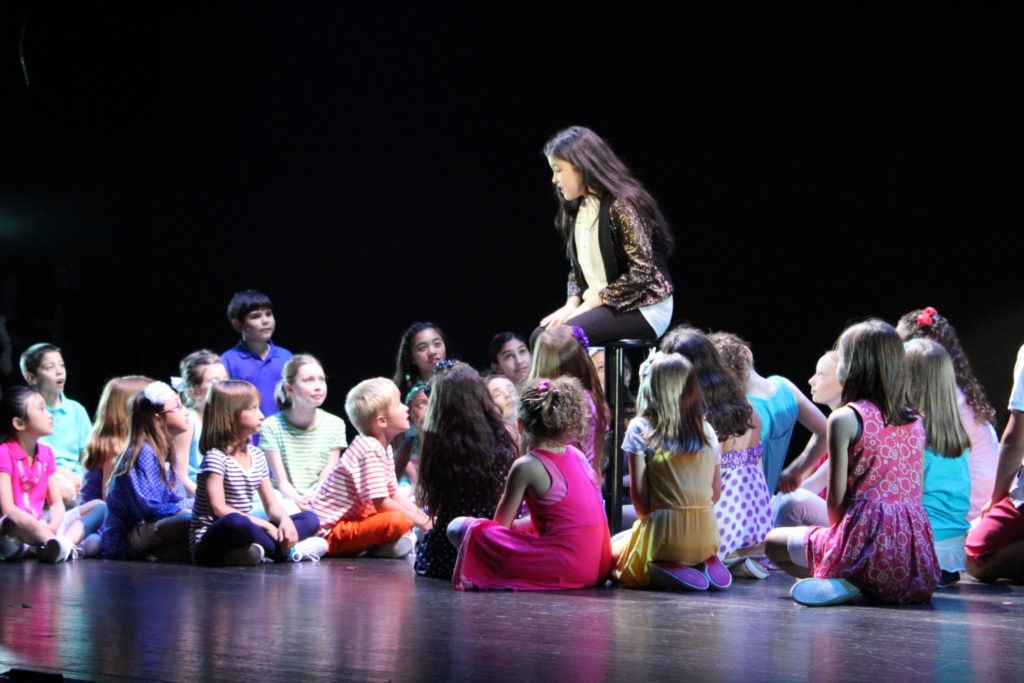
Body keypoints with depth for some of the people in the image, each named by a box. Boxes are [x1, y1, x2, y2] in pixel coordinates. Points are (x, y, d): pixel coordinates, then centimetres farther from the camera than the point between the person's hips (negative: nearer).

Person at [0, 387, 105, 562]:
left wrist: (52, 526, -10)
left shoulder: (46, 453, 14)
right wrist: (40, 527, -21)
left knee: (98, 507, -1)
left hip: (42, 527, 8)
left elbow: (57, 502, 11)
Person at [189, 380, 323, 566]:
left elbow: (272, 505, 12)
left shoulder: (257, 456, 12)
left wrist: (285, 520, -12)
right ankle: (288, 550, -20)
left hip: (242, 535, 8)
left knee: (310, 519, 0)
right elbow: (219, 509, -21)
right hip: (209, 542, -8)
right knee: (235, 522, -41)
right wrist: (266, 525, -20)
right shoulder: (216, 457, -12)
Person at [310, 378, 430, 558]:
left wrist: (425, 517, 5)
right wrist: (423, 522, -14)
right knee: (399, 521, -30)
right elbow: (382, 503, -23)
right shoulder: (370, 450, -21)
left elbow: (395, 494, 15)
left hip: (351, 520, 11)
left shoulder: (384, 447, 10)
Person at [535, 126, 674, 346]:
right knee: (540, 334, -14)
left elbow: (642, 272, -18)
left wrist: (586, 306, -17)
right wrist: (572, 303, -3)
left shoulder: (622, 205, -13)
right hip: (601, 306, 8)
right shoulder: (576, 209, 12)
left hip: (643, 309, -8)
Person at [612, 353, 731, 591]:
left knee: (612, 550, 27)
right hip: (706, 534, 5)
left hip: (664, 534, -5)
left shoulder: (639, 429, -7)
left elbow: (638, 493, -9)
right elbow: (716, 492, 8)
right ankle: (705, 564, 4)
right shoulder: (707, 431, 5)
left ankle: (671, 571, -4)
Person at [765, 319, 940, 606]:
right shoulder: (916, 421, 10)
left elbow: (836, 498, -8)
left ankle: (843, 583, -5)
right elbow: (915, 492, 13)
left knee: (774, 541, 17)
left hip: (867, 541, -7)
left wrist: (837, 529, 12)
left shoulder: (844, 419, -8)